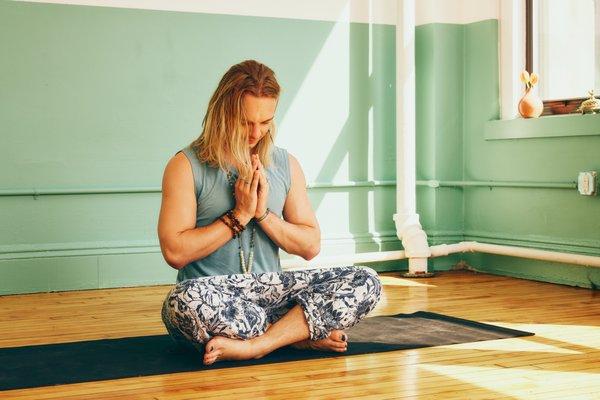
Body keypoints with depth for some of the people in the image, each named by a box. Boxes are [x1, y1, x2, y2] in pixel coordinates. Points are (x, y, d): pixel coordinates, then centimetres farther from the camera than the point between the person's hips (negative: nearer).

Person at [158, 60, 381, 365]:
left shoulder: (286, 165, 13)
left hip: (270, 290, 4)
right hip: (213, 298, -3)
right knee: (186, 300, -41)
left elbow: (311, 246, 10)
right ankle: (304, 336, -18)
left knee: (366, 282, -16)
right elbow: (175, 253, -10)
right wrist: (239, 215, -9)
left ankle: (255, 345, -25)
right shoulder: (187, 166, -2)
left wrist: (263, 213, -5)